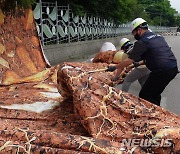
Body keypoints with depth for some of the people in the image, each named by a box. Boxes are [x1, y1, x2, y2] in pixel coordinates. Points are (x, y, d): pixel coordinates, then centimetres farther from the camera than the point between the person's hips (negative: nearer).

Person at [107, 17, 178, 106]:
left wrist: (114, 67, 3)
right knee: (155, 95, 23)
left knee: (144, 97, 1)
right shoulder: (159, 36, 17)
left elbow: (129, 61, -10)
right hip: (173, 68, 9)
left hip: (162, 71, -9)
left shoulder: (142, 42, -8)